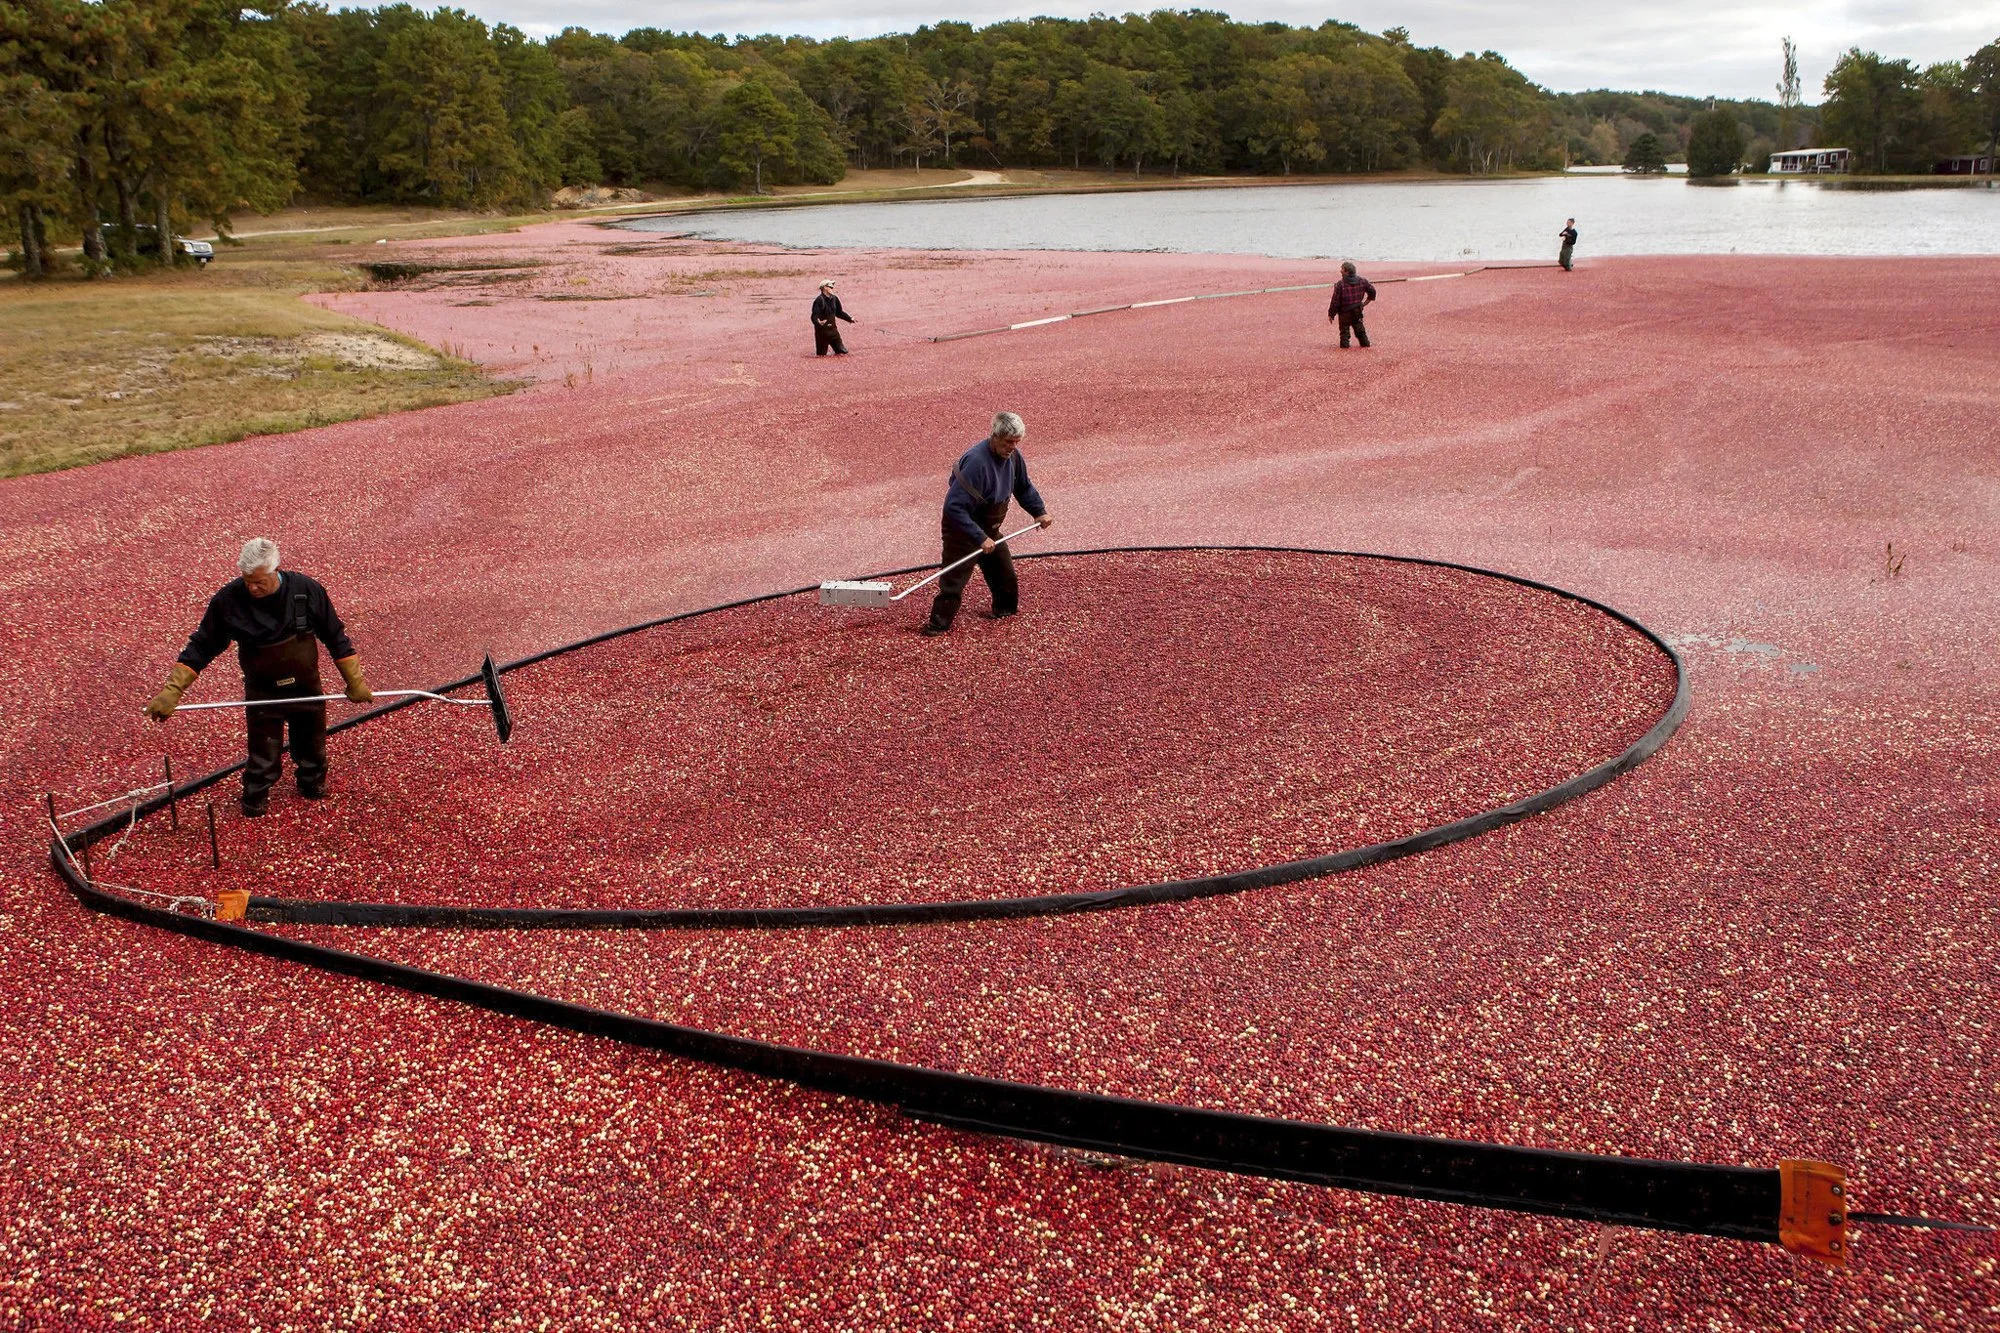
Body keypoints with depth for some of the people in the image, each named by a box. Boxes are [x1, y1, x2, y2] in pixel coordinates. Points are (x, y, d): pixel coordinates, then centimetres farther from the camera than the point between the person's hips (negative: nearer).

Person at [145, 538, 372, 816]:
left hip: (307, 688, 2)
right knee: (263, 752, 8)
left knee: (311, 742, 20)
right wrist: (171, 691, -16)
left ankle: (312, 782, 47)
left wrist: (355, 681, -3)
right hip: (263, 693, -2)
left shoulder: (306, 590, -20)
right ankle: (255, 796, 33)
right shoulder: (228, 600, -23)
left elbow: (335, 637, -7)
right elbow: (202, 646, -11)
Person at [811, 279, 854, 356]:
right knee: (821, 355, -2)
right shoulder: (819, 300, -17)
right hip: (822, 330, -6)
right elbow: (814, 316, -23)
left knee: (843, 352, 5)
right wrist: (818, 322, -44)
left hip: (833, 329, 6)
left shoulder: (834, 299, 7)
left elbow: (839, 312, 23)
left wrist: (849, 318, 19)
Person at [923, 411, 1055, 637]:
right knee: (954, 579, -7)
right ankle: (937, 624, 4)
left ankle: (1005, 608, 42)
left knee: (1003, 571, 20)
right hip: (962, 530, -8)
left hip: (989, 529, 8)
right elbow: (955, 507, -36)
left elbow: (1024, 487, 16)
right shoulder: (976, 462, -33)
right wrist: (980, 538, -37)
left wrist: (1039, 511, 6)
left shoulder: (1012, 456, -6)